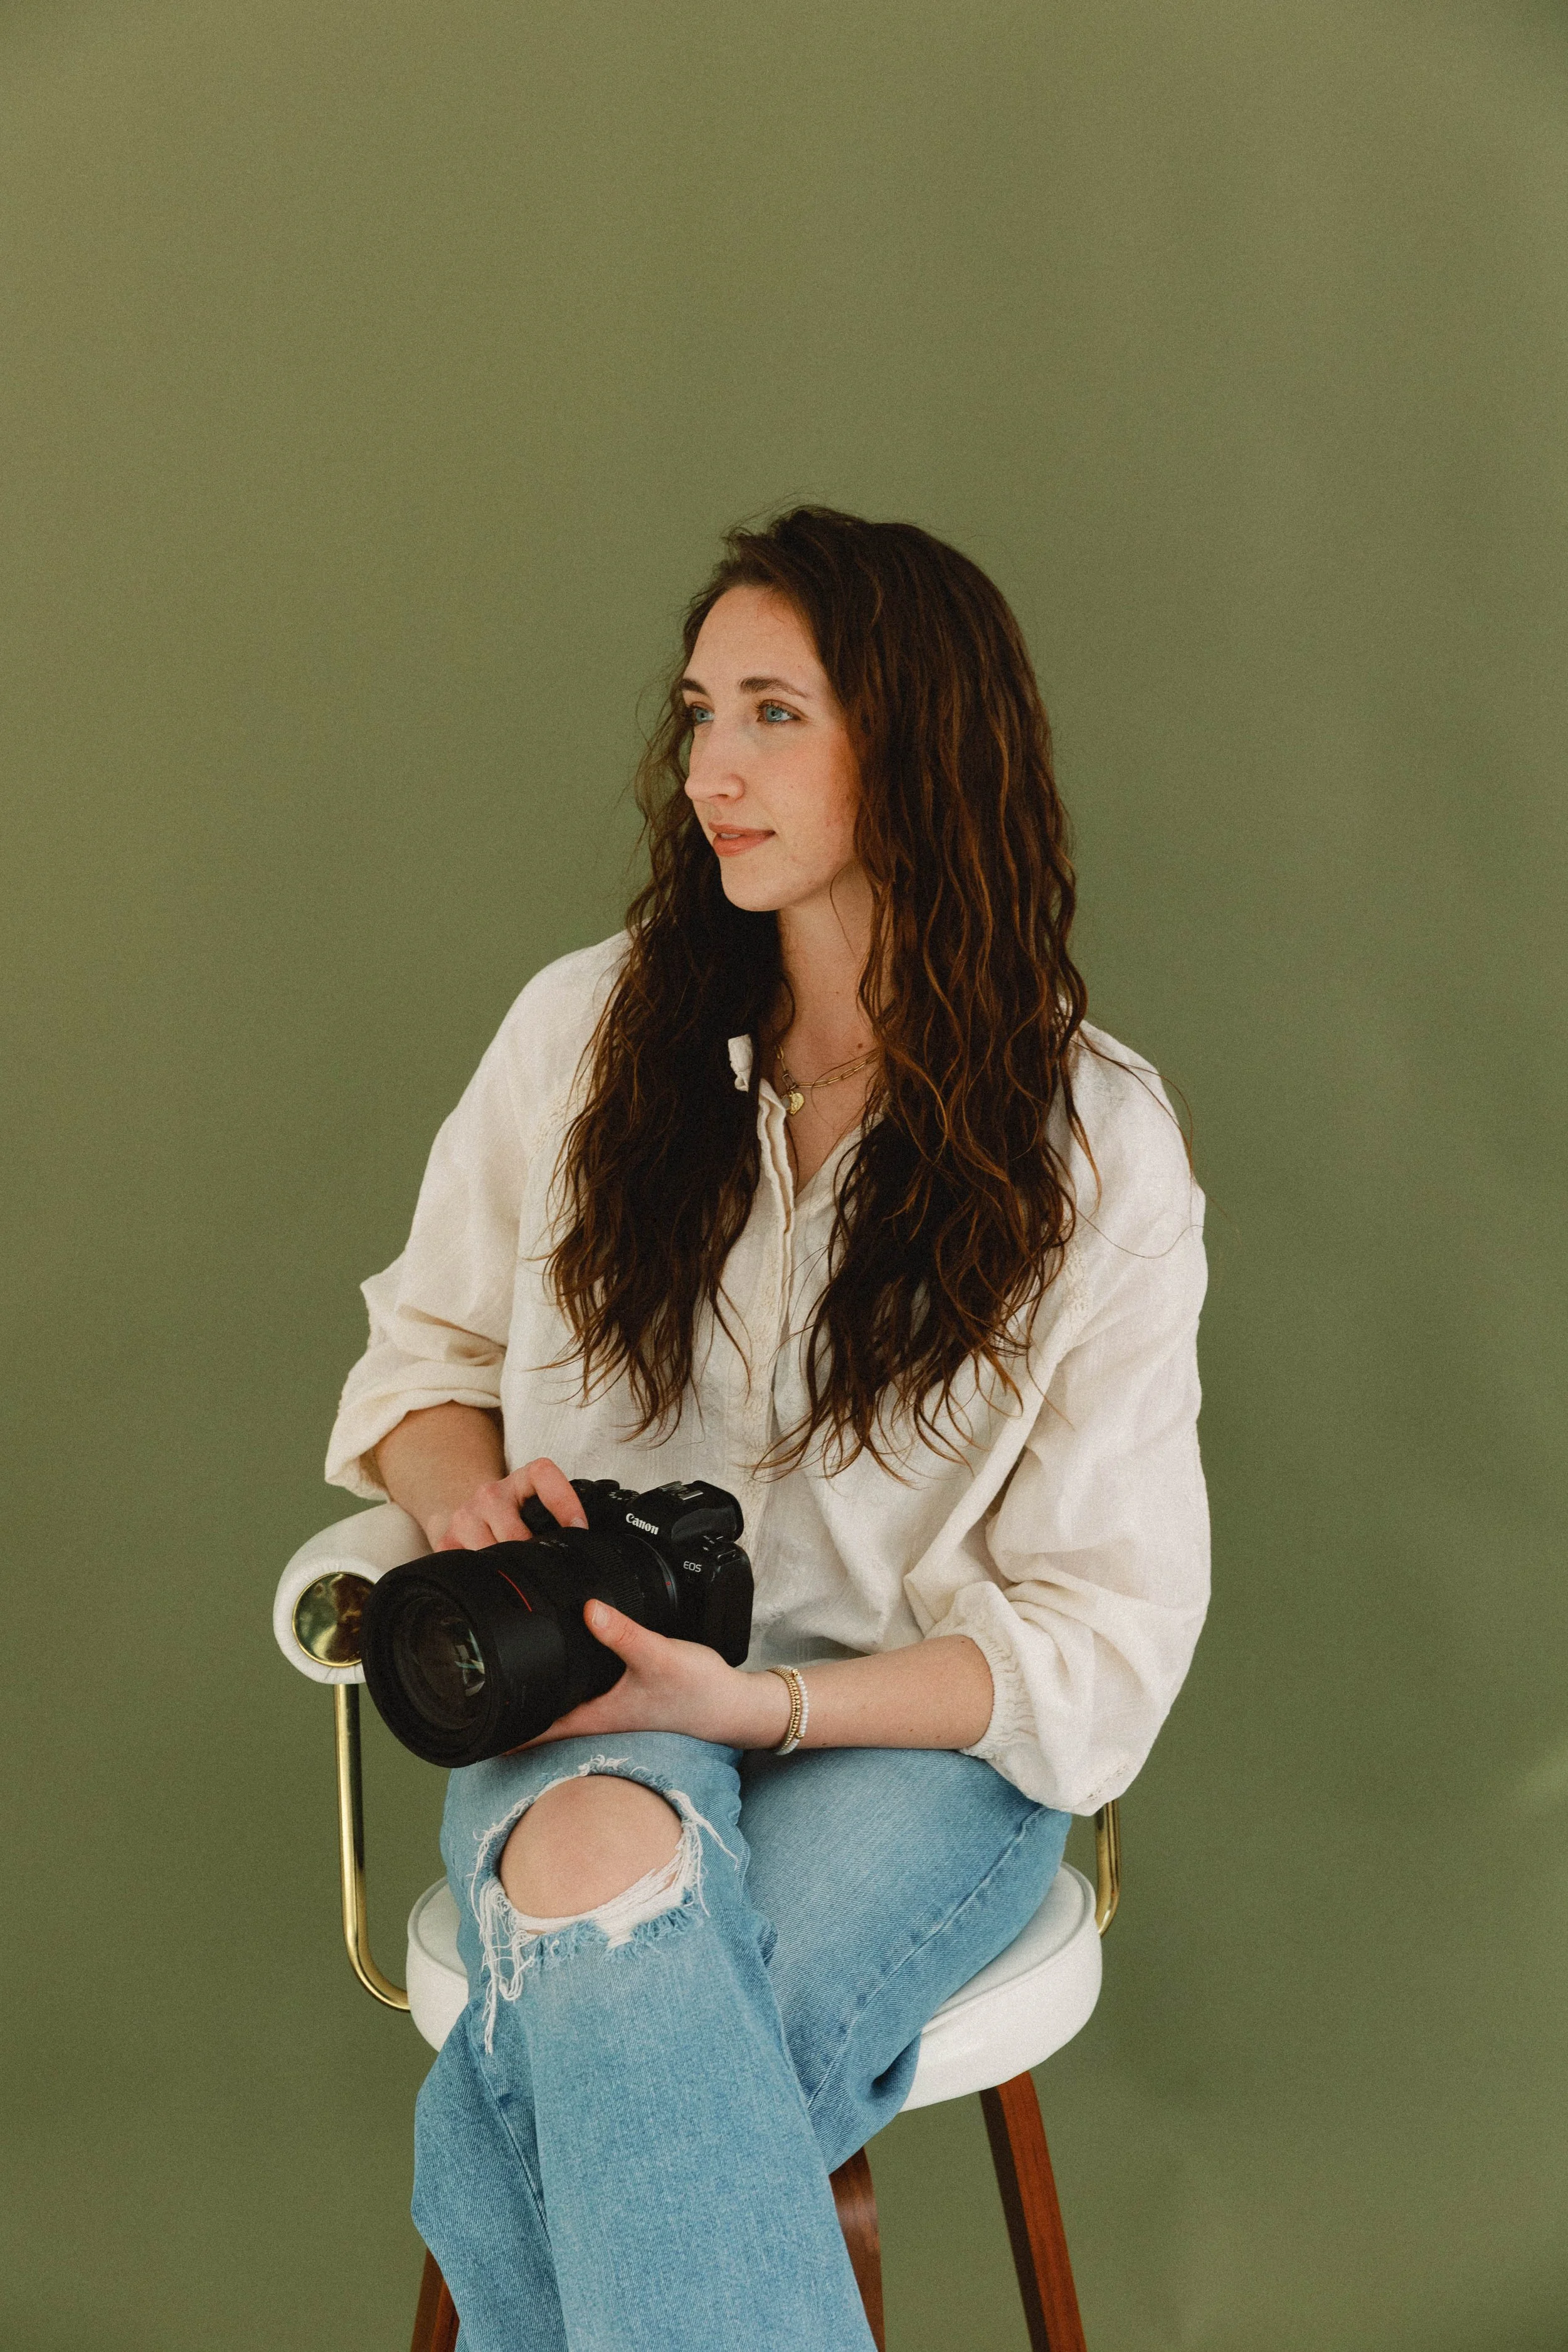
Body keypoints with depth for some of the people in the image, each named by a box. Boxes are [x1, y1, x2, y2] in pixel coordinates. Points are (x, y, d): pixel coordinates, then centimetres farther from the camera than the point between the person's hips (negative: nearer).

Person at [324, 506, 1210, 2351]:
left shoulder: (1099, 1149, -4)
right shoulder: (584, 1032, 3)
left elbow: (1105, 1633, -5)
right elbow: (419, 1356, 16)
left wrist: (755, 1699, -19)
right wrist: (468, 1493, -9)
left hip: (920, 1735, -1)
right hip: (592, 1698, 2)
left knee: (554, 2101, -33)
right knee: (601, 1870, -37)